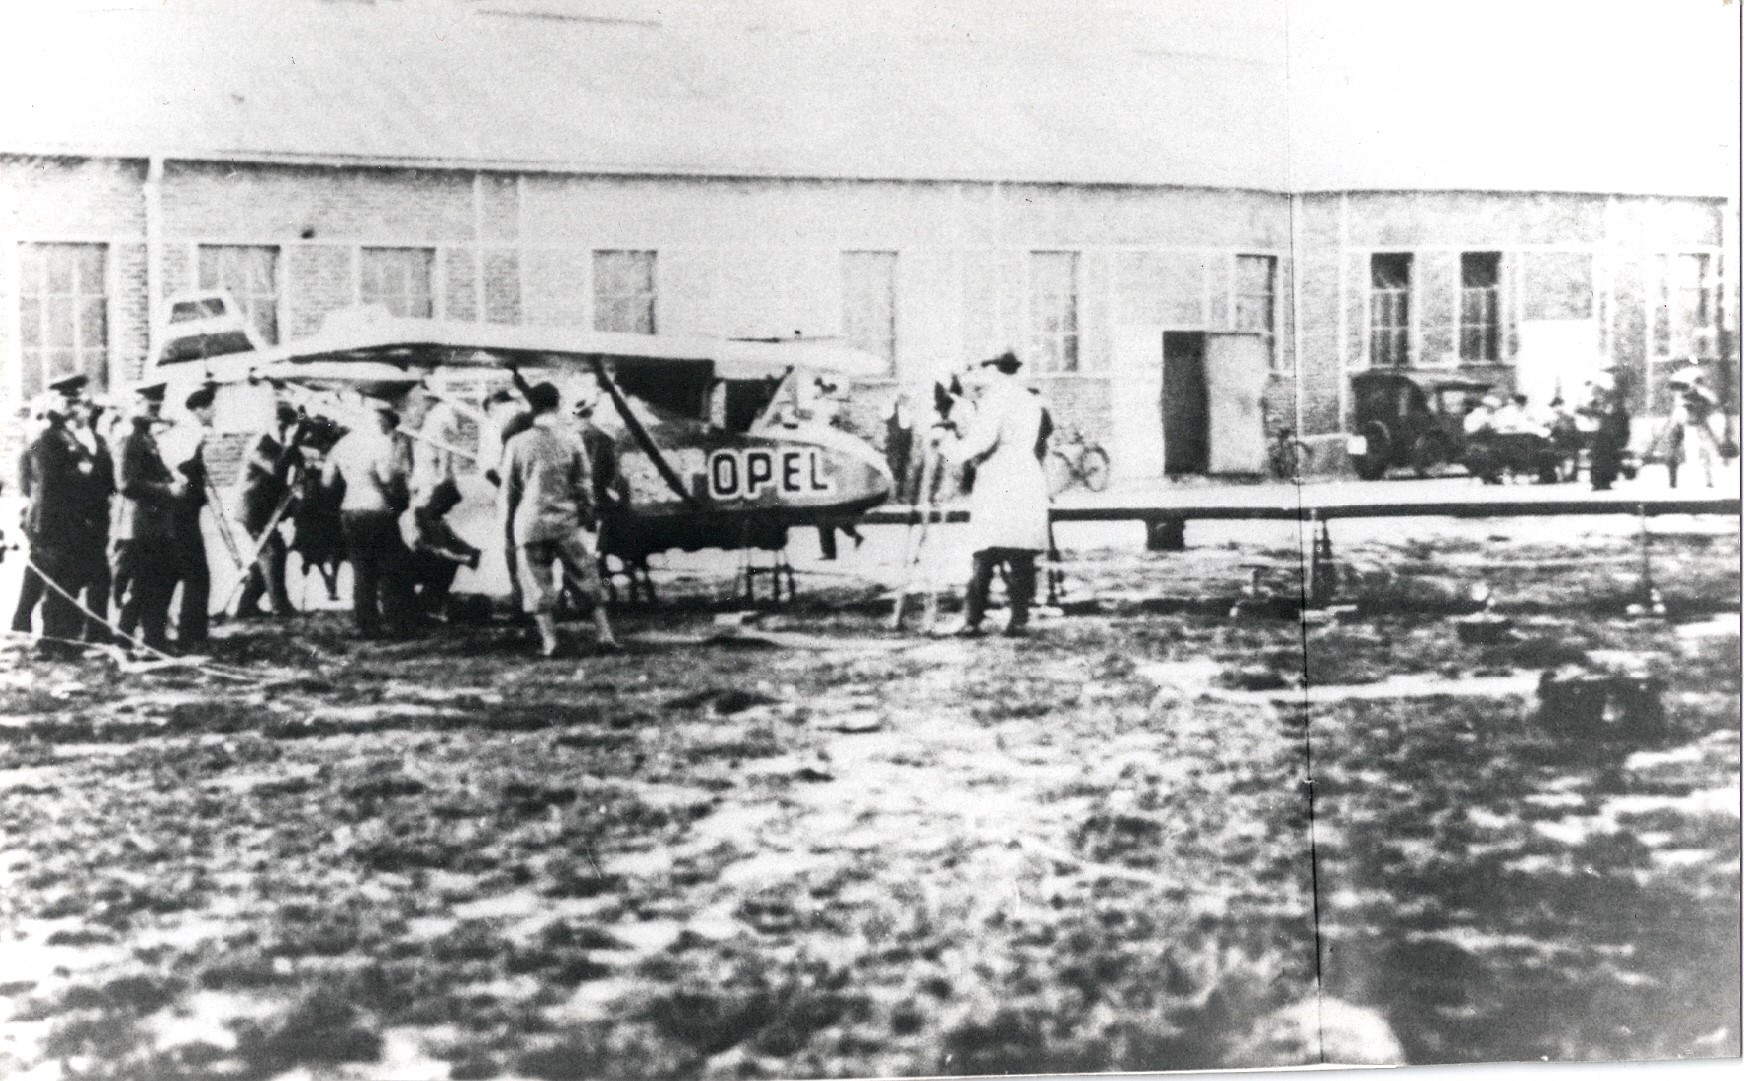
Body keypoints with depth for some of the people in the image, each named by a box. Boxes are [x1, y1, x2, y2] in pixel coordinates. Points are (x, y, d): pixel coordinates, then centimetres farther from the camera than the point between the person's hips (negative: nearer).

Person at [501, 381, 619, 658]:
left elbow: (508, 489, 3)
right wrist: (586, 516, 14)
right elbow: (584, 487, 2)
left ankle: (548, 640, 3)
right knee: (587, 578, 10)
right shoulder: (571, 442, -2)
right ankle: (604, 633, 8)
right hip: (566, 521, 1)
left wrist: (508, 524, 12)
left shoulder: (517, 443, -2)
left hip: (530, 523, 0)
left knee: (538, 583, 7)